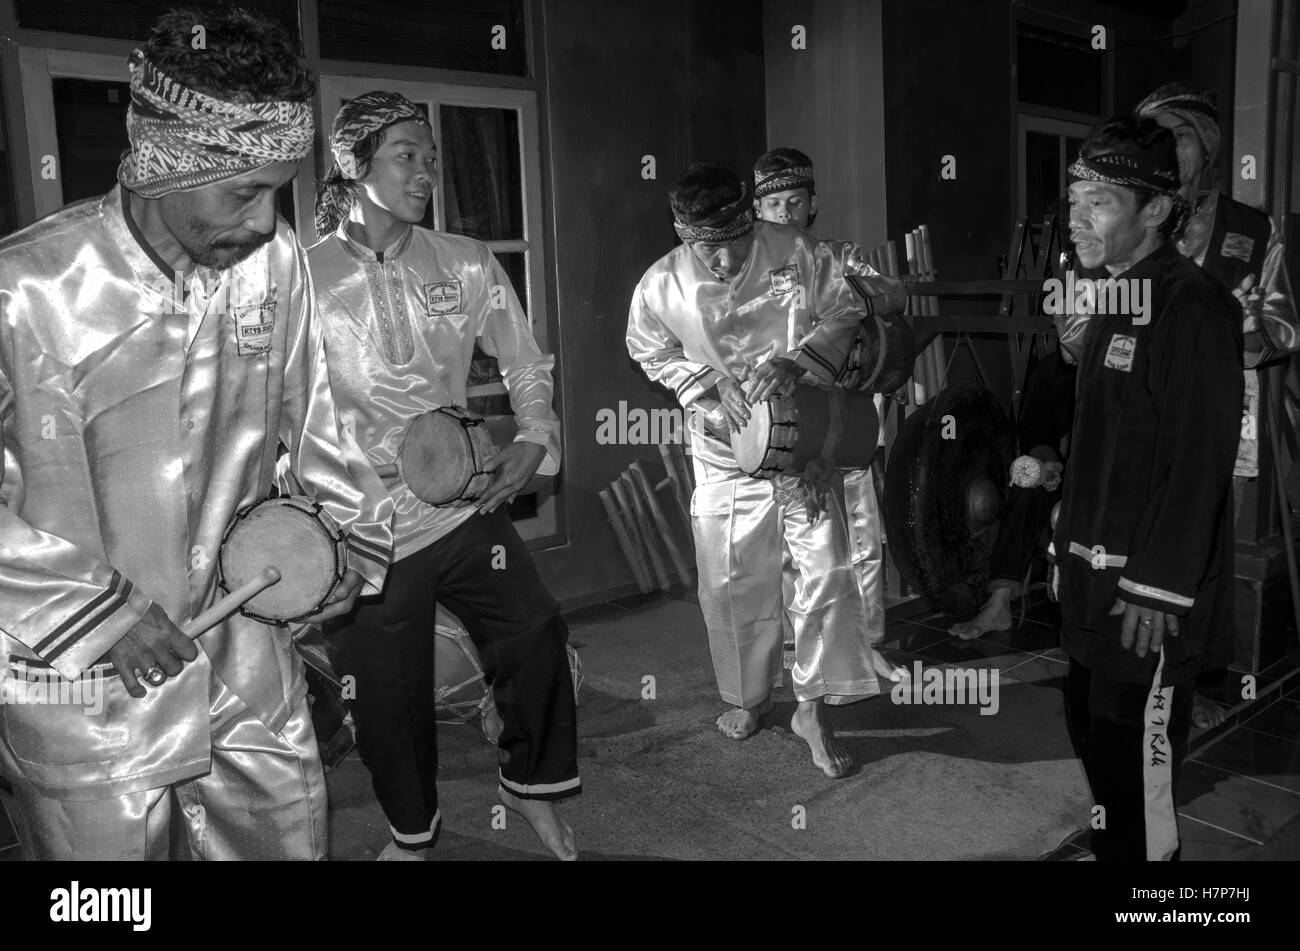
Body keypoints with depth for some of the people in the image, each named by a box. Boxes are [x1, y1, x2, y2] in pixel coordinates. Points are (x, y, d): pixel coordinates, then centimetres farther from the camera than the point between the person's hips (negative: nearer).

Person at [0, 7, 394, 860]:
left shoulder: (278, 260, -5)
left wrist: (353, 534, 7)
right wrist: (99, 612, -15)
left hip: (248, 669, 4)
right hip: (85, 691, -3)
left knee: (290, 838, 16)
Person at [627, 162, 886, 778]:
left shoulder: (796, 254, -14)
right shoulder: (660, 287, -11)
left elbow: (847, 310, -4)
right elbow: (651, 352, 6)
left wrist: (796, 360, -20)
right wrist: (707, 386, -10)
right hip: (726, 452, 1)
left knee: (826, 569, -7)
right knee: (731, 582, 9)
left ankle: (813, 708, 9)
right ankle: (749, 695, 33)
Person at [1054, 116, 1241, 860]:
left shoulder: (1193, 305, -15)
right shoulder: (1116, 300, 12)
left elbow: (1201, 458, -19)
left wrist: (1158, 588, -20)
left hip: (1150, 589, -9)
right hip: (1098, 578, 9)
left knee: (1138, 757, 0)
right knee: (1094, 733, 18)